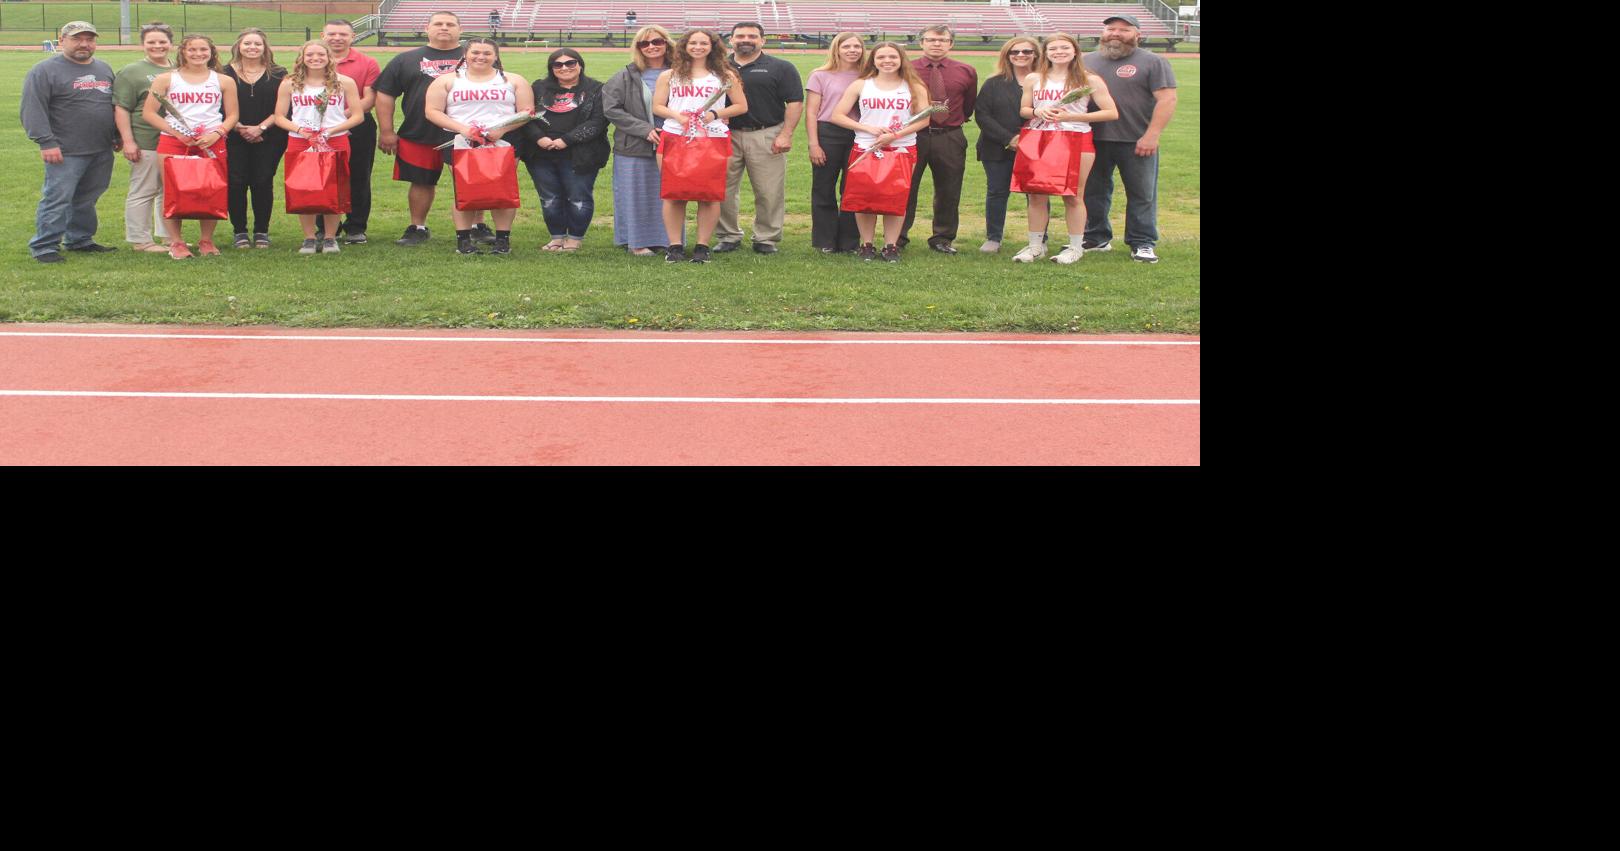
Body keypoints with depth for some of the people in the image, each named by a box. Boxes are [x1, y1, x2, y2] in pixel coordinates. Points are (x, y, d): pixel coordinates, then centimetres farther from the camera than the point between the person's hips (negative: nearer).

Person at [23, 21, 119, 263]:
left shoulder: (105, 69, 16)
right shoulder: (44, 71, -6)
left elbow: (115, 106, 25)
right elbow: (33, 110, -12)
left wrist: (118, 136, 20)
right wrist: (46, 142, -18)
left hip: (102, 152, 6)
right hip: (66, 152, -6)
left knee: (87, 199, 13)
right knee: (57, 199, -7)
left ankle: (80, 240, 25)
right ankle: (44, 246, 0)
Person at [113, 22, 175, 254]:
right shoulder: (131, 72, -2)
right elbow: (121, 109, -7)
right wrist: (128, 141, -14)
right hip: (146, 144, -6)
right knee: (143, 192, -2)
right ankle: (140, 239, 4)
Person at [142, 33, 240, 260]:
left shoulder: (223, 81, 11)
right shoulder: (166, 79, 7)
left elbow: (232, 115, 10)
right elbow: (149, 112, 4)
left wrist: (216, 133, -9)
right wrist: (176, 132, -8)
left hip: (212, 144, 1)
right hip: (173, 142, -1)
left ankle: (206, 240, 13)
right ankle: (176, 242, 4)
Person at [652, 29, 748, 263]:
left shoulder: (725, 76, 11)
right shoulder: (669, 76, 14)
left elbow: (742, 106, 9)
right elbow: (657, 107, 10)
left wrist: (715, 114, -7)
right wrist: (677, 116, -10)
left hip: (714, 138, 0)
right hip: (675, 137, 1)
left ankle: (702, 246, 4)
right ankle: (674, 246, 3)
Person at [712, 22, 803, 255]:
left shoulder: (780, 68, 4)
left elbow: (795, 103, 0)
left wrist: (786, 135, -10)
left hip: (766, 136, -2)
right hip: (726, 136, 2)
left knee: (769, 192, -1)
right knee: (722, 190, 2)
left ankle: (766, 239, 9)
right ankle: (728, 237, 14)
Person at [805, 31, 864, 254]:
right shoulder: (821, 76, 2)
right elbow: (811, 113, -1)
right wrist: (814, 144, -8)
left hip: (858, 136, 2)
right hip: (827, 134, -2)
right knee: (824, 190, 2)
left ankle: (849, 242, 13)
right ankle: (825, 242, 10)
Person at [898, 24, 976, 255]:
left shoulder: (966, 72, 5)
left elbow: (970, 105, 16)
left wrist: (957, 120, 11)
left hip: (950, 138, 2)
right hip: (912, 136, -2)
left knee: (949, 192, 8)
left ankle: (943, 238, 21)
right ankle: (897, 238, 12)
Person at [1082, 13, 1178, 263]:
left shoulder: (1153, 62, -2)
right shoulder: (1088, 61, 12)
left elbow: (1167, 99, -9)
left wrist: (1151, 135, -17)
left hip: (1137, 142, -4)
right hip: (1094, 140, 4)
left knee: (1142, 194, 1)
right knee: (1093, 192, 10)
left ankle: (1142, 244, 7)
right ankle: (1096, 239, 22)